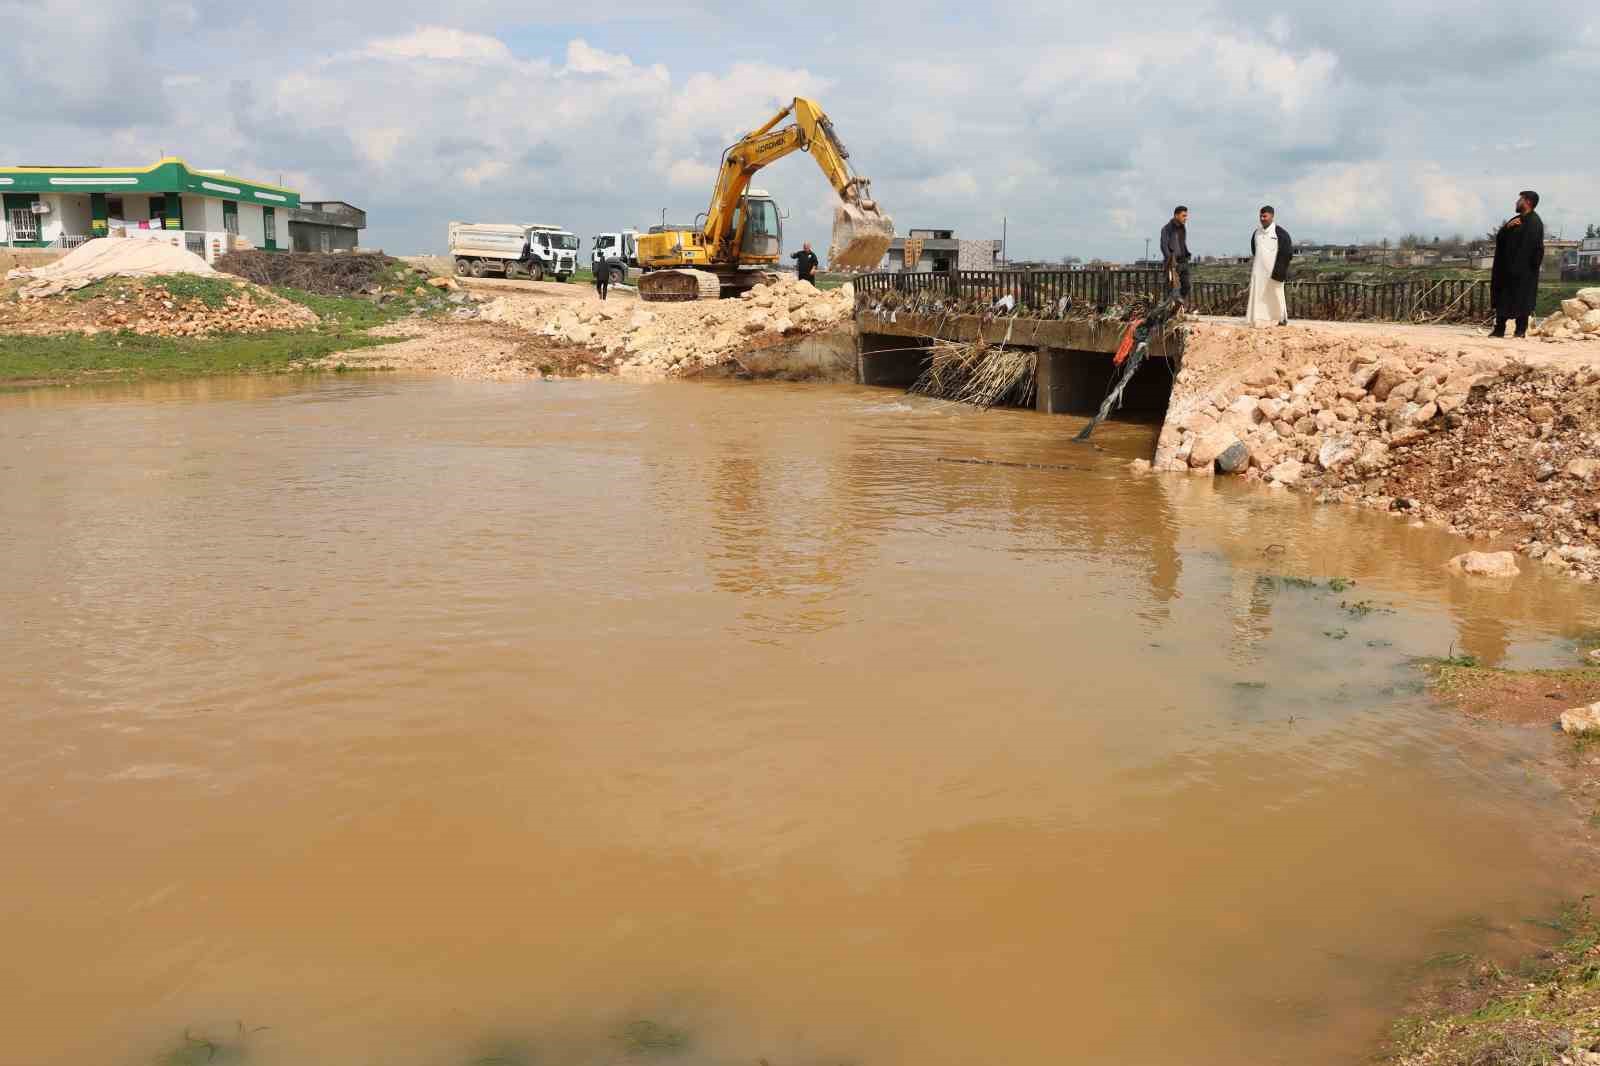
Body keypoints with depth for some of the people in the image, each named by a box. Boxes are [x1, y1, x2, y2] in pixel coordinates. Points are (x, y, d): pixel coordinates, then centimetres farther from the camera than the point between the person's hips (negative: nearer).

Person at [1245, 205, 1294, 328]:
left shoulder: (1280, 232, -6)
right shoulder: (1257, 233, 12)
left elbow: (1288, 251, -8)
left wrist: (1279, 270, -14)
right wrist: (1252, 268, 18)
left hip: (1273, 270, -5)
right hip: (1259, 270, 5)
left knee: (1276, 294, 2)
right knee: (1257, 294, -1)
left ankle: (1281, 318, 14)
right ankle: (1258, 319, 2)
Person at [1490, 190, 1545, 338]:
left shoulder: (1534, 221, -9)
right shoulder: (1516, 220, 17)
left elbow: (1536, 246, -17)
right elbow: (1500, 237, 9)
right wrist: (1507, 227, -10)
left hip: (1523, 270, -8)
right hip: (1507, 267, 8)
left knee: (1521, 299, -5)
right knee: (1503, 298, 7)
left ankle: (1521, 330, -1)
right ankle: (1499, 329, 10)